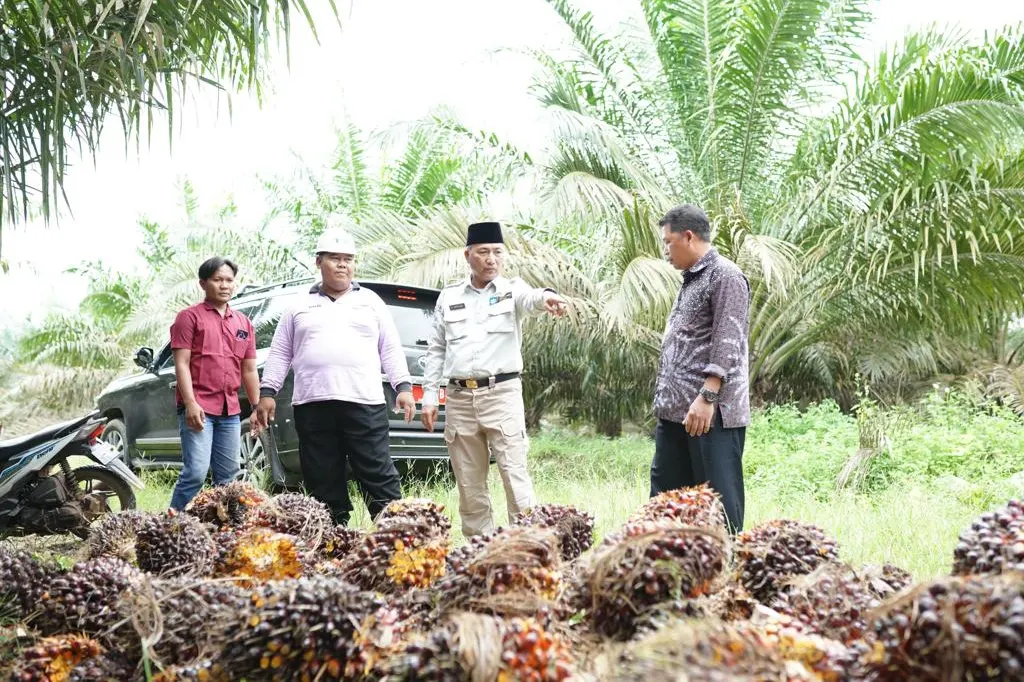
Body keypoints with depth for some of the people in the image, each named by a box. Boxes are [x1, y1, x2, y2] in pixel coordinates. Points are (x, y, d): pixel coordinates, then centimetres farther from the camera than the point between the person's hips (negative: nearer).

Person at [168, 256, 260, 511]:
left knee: (228, 477, 9)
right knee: (196, 472, -14)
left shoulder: (243, 323, 18)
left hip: (230, 411, 6)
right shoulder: (190, 317, 1)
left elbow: (249, 370, 19)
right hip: (198, 408, -6)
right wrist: (190, 403, -16)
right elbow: (181, 364, -6)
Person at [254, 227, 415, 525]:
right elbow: (280, 354, 15)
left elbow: (391, 349, 11)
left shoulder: (371, 301, 14)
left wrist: (403, 386, 0)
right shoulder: (299, 307, 16)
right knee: (324, 487, 4)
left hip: (365, 404, -1)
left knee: (380, 478, -4)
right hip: (312, 406, 2)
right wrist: (267, 392, 6)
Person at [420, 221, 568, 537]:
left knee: (515, 476, -6)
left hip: (502, 394, -3)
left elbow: (529, 298, -23)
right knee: (469, 485, 8)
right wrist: (429, 396, 7)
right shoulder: (449, 296, 11)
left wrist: (546, 297, -47)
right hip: (459, 399, 3)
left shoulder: (511, 289, 2)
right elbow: (436, 349, 14)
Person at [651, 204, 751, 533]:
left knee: (719, 496, -3)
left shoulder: (725, 276, -9)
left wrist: (707, 397, -23)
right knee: (665, 490, 12)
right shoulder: (691, 279, 20)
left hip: (711, 412, -10)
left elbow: (727, 344, -17)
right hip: (676, 410, 10)